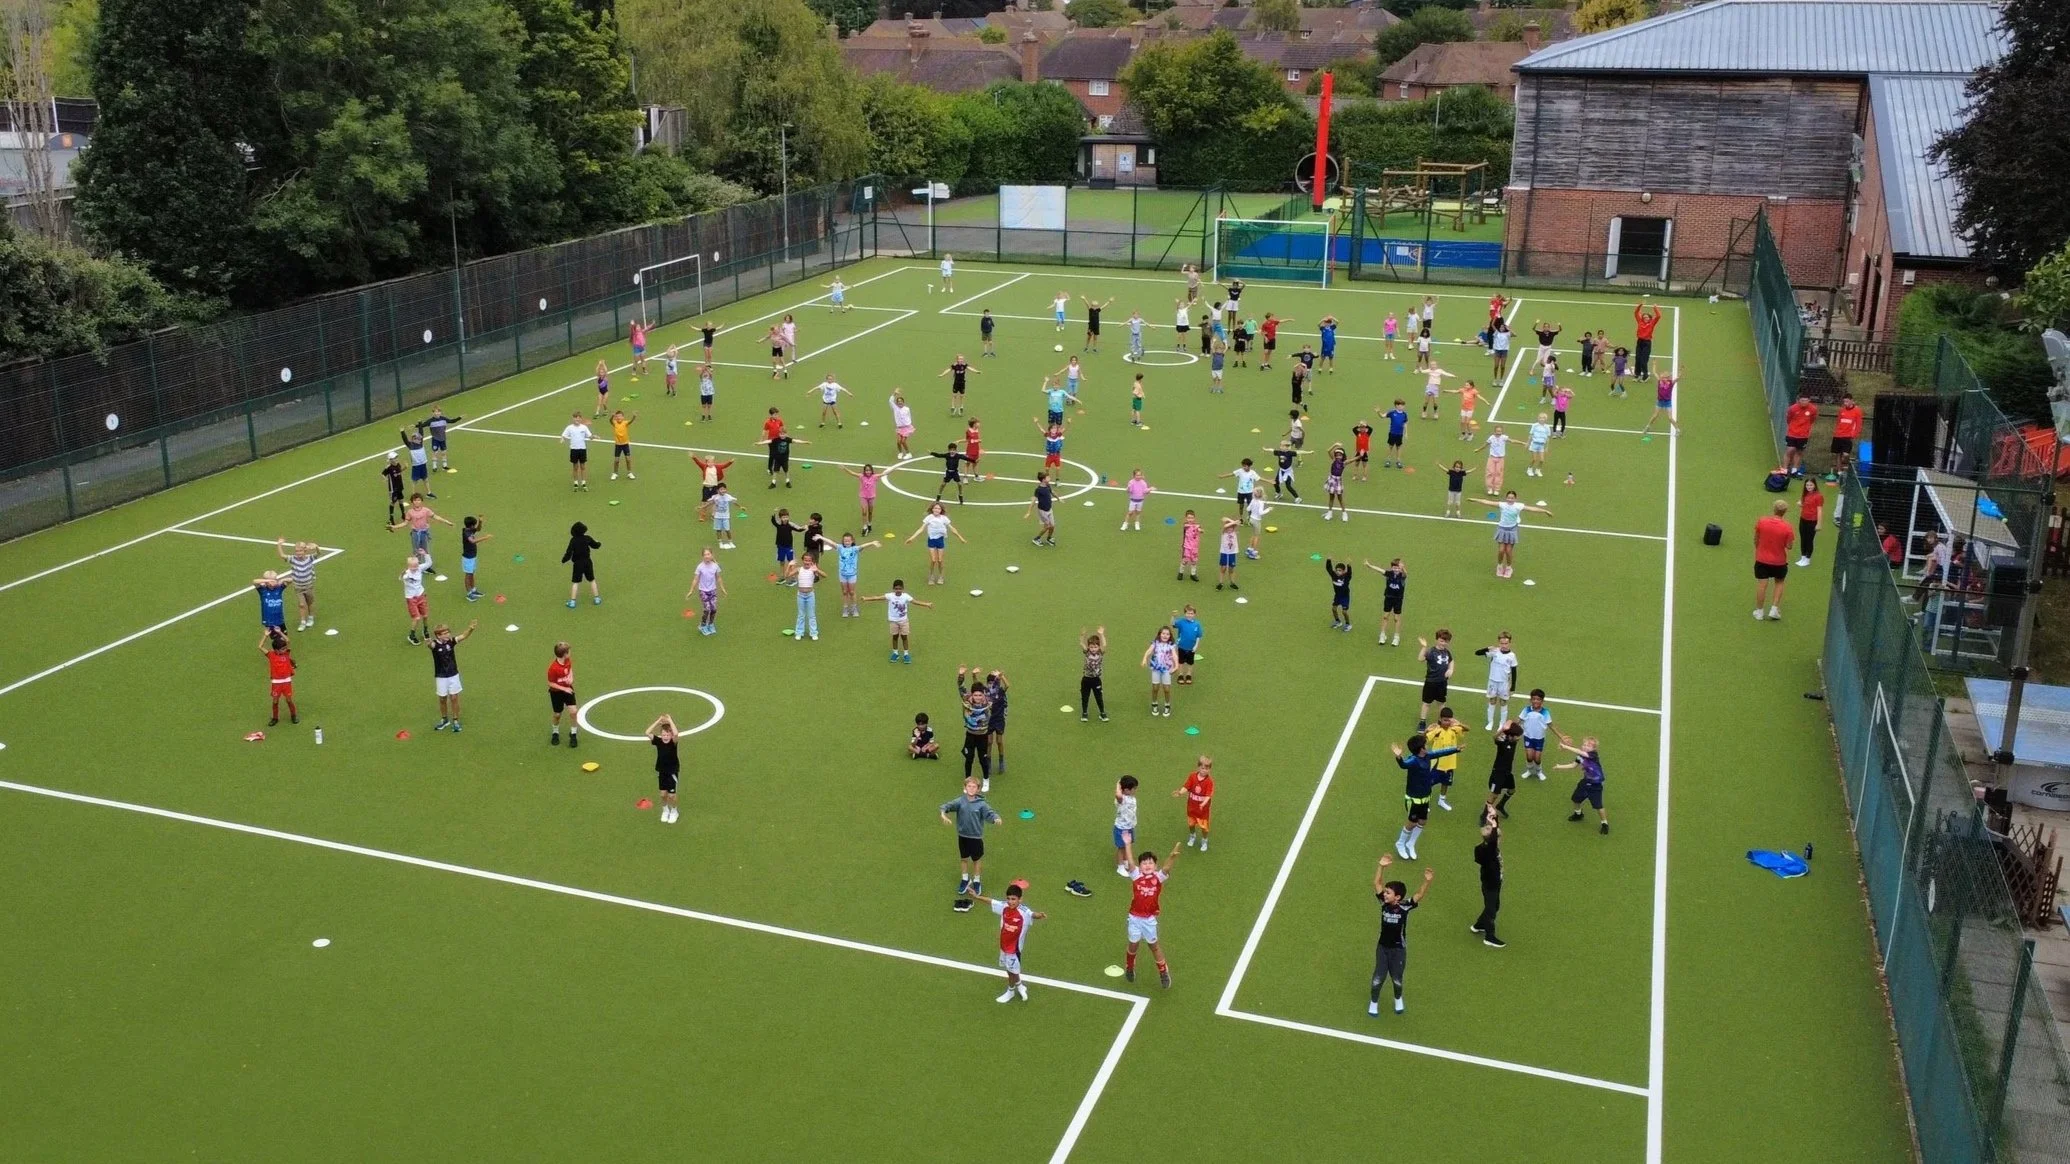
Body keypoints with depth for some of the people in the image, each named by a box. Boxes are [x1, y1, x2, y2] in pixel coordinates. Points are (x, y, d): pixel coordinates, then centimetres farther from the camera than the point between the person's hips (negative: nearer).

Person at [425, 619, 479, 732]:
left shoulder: (451, 641, -9)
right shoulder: (435, 644, -17)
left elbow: (464, 636, -19)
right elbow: (430, 644, -40)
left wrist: (471, 628, -40)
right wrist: (428, 642, -66)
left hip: (453, 675, 1)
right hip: (441, 677, -1)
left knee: (454, 698, 6)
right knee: (442, 699, 12)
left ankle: (455, 721, 18)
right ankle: (444, 720, 32)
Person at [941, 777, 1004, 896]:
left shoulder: (981, 804, -16)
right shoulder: (960, 801, -11)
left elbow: (990, 813, -23)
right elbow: (948, 806, -20)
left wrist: (996, 819, -46)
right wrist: (943, 814, -42)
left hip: (976, 837, -2)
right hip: (962, 836, 2)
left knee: (977, 860, 15)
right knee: (963, 858, 18)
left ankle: (977, 881, 35)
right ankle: (966, 879, 40)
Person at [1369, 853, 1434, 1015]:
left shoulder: (1404, 906, -21)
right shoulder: (1384, 903, -14)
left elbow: (1420, 895, -34)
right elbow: (1376, 883, -16)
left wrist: (1427, 881, -50)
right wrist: (1382, 866, -29)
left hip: (1398, 948, -2)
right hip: (1382, 946, 2)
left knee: (1397, 978, 16)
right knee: (1379, 977, 11)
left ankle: (1398, 999, 46)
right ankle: (1373, 1002, 34)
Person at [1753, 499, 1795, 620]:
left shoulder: (1761, 522, -12)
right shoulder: (1787, 527, -17)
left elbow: (1756, 540, 2)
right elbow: (1788, 547, -13)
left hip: (1761, 560, 1)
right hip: (1779, 562, -1)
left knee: (1762, 585, 9)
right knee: (1779, 583, 21)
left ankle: (1759, 611, 20)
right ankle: (1774, 609, 16)